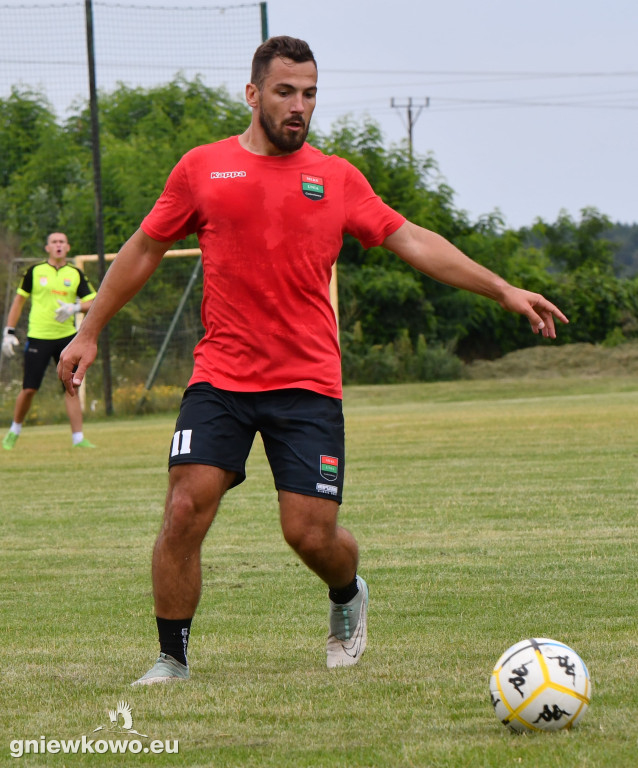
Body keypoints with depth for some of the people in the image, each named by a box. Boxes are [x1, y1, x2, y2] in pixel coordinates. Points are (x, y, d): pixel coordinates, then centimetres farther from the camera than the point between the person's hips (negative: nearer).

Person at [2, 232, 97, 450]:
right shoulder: (35, 272, 2)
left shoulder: (76, 274, 6)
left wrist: (75, 307, -17)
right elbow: (19, 301, 8)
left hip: (66, 337, 2)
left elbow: (93, 302, 3)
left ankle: (78, 438, -1)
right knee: (29, 389, -2)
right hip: (38, 337, -2)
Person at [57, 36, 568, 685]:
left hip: (308, 384, 0)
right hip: (220, 380, 0)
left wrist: (503, 291, 3)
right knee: (185, 511, -13)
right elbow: (144, 250, 16)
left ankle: (348, 596, 30)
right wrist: (90, 332, 17)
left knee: (311, 532, -6)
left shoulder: (336, 179, 8)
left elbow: (413, 243, 9)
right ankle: (171, 660, 3)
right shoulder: (202, 168, 6)